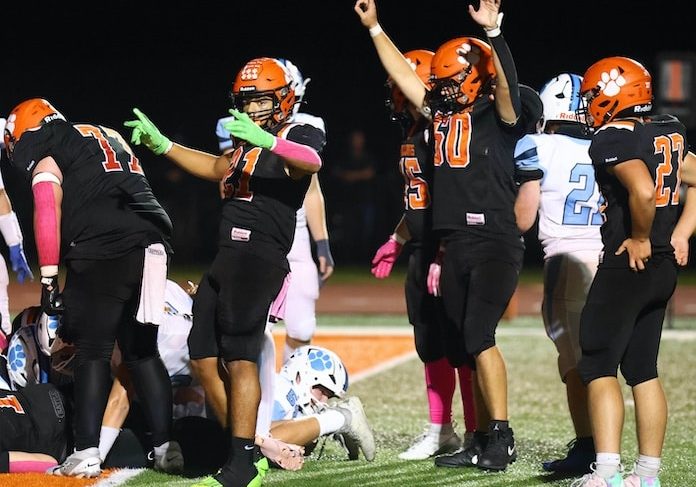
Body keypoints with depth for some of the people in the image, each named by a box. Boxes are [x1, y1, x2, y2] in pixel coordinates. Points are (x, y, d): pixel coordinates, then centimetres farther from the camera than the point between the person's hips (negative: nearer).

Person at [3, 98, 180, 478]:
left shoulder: (44, 152, 7)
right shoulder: (108, 137, 30)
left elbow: (48, 214, -4)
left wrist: (48, 280, -5)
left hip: (102, 254, -7)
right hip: (150, 249, 7)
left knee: (92, 353, -1)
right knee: (142, 352, 13)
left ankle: (86, 454, -4)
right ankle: (166, 447, 9)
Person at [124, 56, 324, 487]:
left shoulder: (301, 136, -2)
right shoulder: (247, 144, 22)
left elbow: (311, 161, -24)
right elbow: (217, 168, 36)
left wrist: (266, 140, -41)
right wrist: (162, 145, 29)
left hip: (261, 257, -9)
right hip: (228, 258, 9)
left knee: (240, 358, -15)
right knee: (206, 359, 7)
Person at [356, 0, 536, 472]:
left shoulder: (498, 116, -5)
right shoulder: (443, 114, 14)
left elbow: (506, 85, -24)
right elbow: (404, 75, 22)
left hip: (495, 243, -8)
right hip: (456, 246, 8)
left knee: (478, 335, -18)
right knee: (462, 346, 8)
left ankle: (502, 438, -15)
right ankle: (483, 441, 15)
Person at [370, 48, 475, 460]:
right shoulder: (414, 134, 14)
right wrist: (396, 242, 28)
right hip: (423, 255, 10)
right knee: (431, 345, 13)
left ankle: (478, 435, -1)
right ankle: (441, 432, 21)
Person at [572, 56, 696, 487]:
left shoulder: (613, 138, -15)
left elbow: (642, 191, -30)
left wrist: (639, 239, -15)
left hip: (627, 263, -8)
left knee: (599, 368, -5)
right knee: (643, 369, 13)